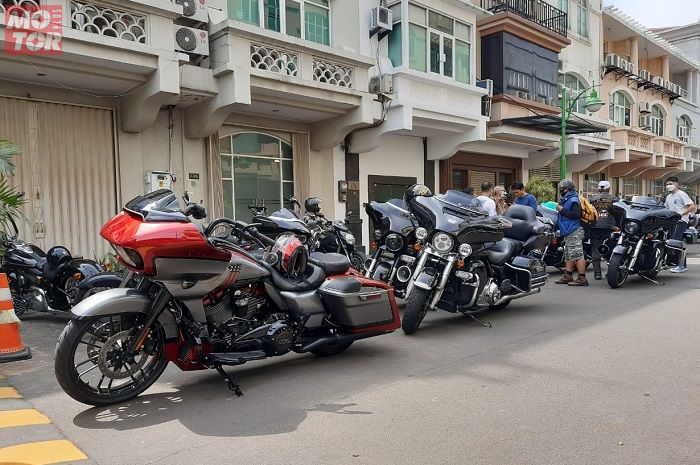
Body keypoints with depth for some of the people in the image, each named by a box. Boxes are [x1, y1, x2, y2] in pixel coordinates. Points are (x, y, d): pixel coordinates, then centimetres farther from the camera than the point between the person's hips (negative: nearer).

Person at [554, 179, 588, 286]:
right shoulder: (566, 200, 21)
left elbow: (575, 215, -25)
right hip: (568, 233, 11)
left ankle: (582, 278, -11)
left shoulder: (573, 200, -12)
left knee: (577, 255, -11)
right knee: (569, 255, 14)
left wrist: (562, 210, -19)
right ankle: (568, 276, 20)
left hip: (574, 232, -11)